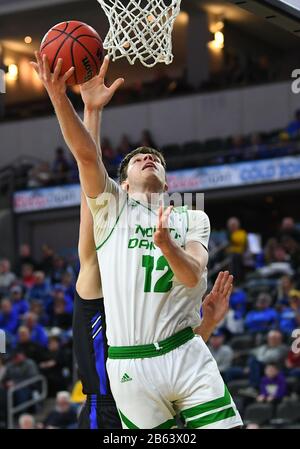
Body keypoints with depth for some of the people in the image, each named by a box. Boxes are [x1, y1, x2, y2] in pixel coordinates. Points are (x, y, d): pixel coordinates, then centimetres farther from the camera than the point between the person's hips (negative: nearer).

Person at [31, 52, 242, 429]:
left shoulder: (193, 220, 15)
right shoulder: (113, 207, 10)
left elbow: (193, 277, -3)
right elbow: (86, 155, -8)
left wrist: (166, 244, -25)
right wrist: (60, 99, -24)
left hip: (187, 356, 1)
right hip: (131, 366, -1)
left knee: (223, 427, -9)